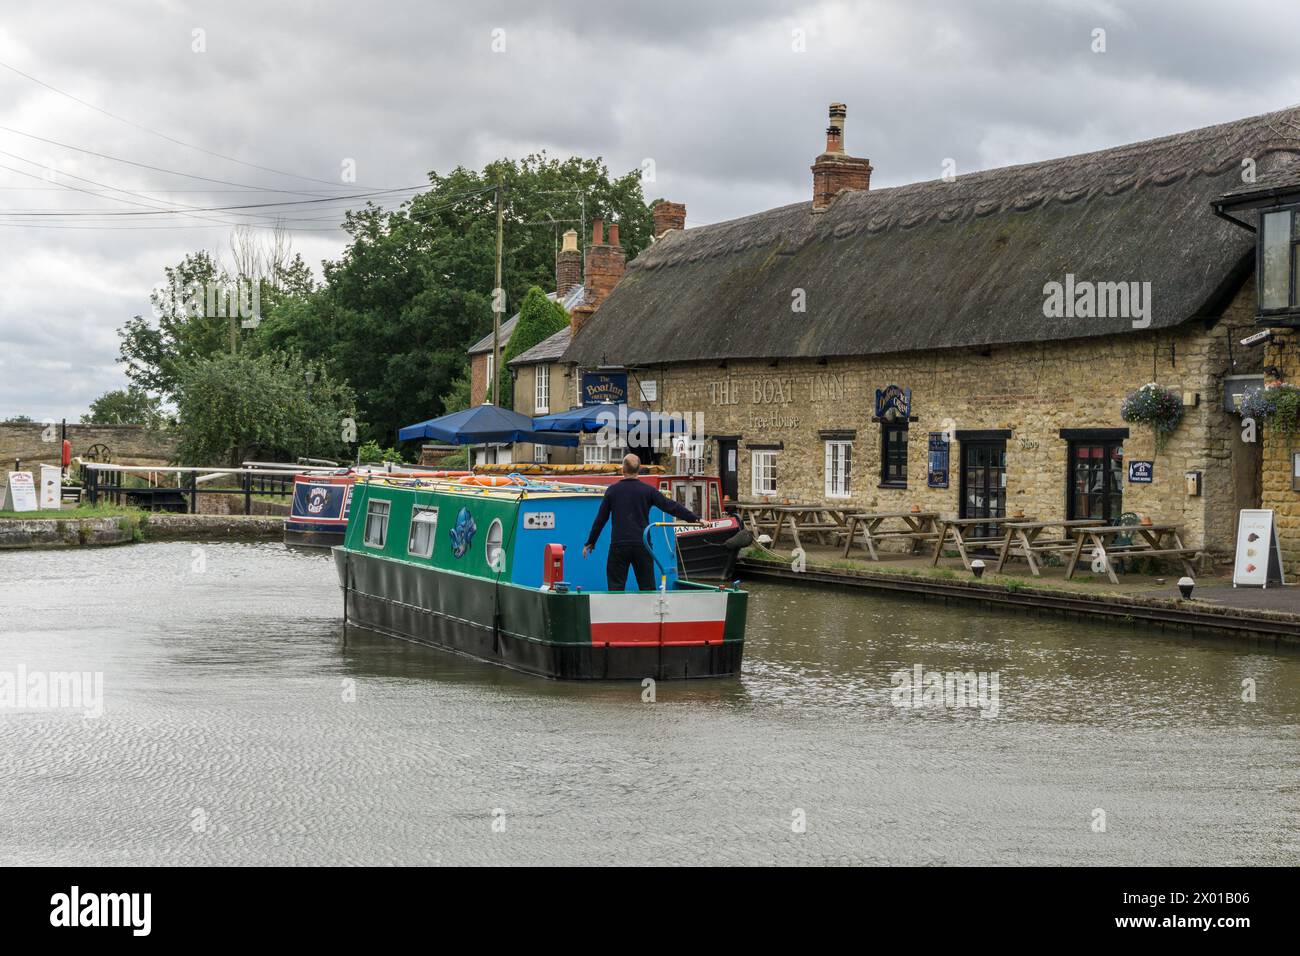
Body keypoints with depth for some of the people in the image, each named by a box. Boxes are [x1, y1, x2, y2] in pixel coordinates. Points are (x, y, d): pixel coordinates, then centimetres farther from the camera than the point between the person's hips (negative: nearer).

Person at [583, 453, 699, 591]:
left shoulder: (612, 490, 3)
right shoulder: (647, 490, 1)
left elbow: (600, 519, 7)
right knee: (647, 587, 5)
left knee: (616, 586, 1)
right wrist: (695, 518, 9)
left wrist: (590, 542, 17)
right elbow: (671, 507, 2)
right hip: (642, 546, 1)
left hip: (619, 545, 0)